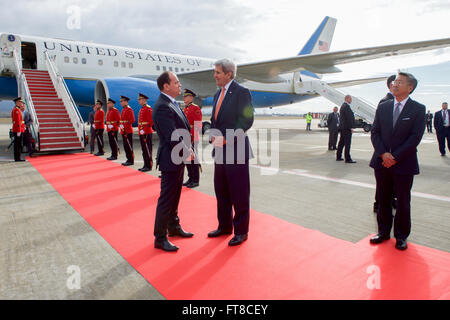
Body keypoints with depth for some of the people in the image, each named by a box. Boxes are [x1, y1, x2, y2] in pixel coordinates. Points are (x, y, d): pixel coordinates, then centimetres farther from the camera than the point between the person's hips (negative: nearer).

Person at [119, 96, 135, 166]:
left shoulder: (129, 109, -11)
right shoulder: (123, 109, 17)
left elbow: (132, 120, -17)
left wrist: (125, 126, -18)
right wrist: (121, 125, 11)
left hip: (128, 131, -9)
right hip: (123, 131, 9)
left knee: (129, 146, -5)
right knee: (125, 146, 11)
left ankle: (131, 161, 0)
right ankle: (129, 159, 17)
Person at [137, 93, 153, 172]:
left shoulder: (148, 108, -10)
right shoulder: (142, 109, 17)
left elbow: (151, 121, -18)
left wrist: (144, 130, -18)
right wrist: (140, 130, 14)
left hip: (147, 133, -9)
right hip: (141, 133, 9)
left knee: (147, 150, -5)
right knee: (144, 150, 12)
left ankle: (149, 166, 1)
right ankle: (146, 165, 19)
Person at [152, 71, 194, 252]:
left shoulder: (172, 103, 12)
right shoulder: (162, 107, -20)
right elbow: (172, 137, -24)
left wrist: (188, 150, 5)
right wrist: (187, 153, -13)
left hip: (179, 158, 10)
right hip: (171, 160, -10)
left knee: (174, 197, 21)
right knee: (166, 199, 0)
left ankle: (174, 227, 37)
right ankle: (160, 238, 13)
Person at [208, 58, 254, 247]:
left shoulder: (241, 92, -8)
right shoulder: (218, 94, 17)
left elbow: (247, 120, -15)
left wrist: (227, 139, -20)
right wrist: (213, 136, 0)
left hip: (236, 150, -8)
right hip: (220, 151, 8)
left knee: (239, 194, 2)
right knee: (221, 191, 15)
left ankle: (241, 231, 16)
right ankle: (225, 226, 31)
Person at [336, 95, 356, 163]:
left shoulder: (343, 106, 18)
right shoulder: (346, 106, -14)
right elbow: (349, 117, -19)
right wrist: (351, 127, -18)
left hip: (342, 127, 11)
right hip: (347, 128, -11)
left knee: (341, 142, 14)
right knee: (347, 143, -9)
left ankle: (338, 157, 20)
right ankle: (348, 159, -9)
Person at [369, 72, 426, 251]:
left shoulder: (418, 109, -3)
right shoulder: (383, 107, 7)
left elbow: (415, 137, -10)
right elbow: (375, 132, 3)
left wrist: (395, 157, -14)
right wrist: (383, 154, -11)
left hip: (404, 164, -3)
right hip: (381, 162, 3)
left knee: (403, 201, 7)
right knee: (383, 199, 12)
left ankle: (401, 236, 23)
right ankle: (383, 231, 26)